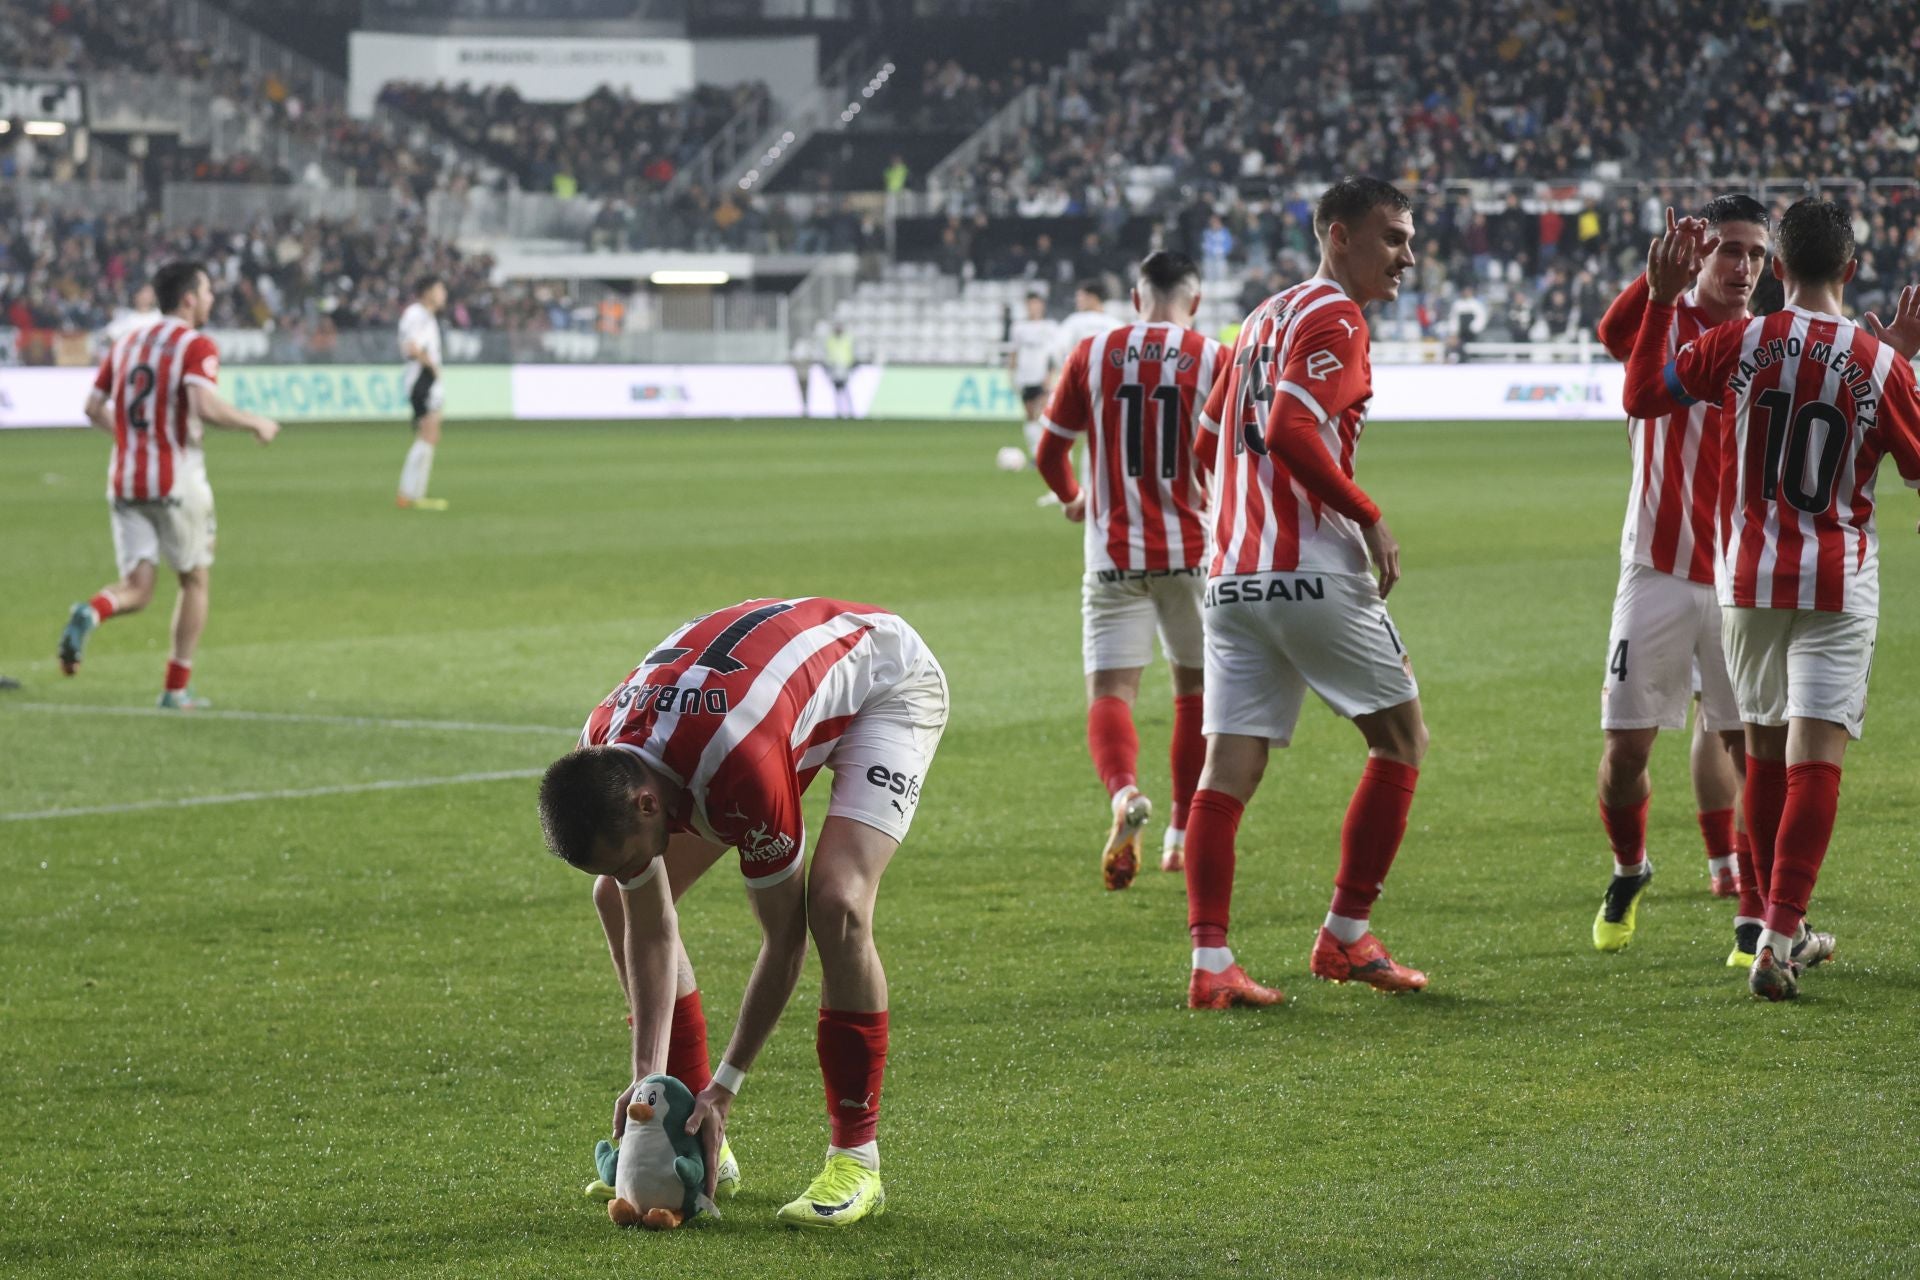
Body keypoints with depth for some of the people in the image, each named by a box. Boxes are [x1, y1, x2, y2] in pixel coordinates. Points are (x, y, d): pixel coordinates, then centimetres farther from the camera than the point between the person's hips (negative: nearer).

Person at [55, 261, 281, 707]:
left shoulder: (126, 343, 12)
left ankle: (90, 612, -29)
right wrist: (255, 424, -7)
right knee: (195, 580, 14)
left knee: (137, 589, 6)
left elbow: (94, 408, 12)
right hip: (177, 481, -5)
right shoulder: (197, 346, -8)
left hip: (124, 481, 5)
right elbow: (205, 406, -23)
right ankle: (176, 689, 14)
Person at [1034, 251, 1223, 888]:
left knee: (1110, 690, -2)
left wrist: (1072, 500, 30)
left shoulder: (1092, 355, 2)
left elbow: (1050, 453, 9)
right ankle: (1182, 834, 21)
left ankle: (1123, 791, -33)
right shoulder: (1214, 359, -2)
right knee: (1196, 688, 17)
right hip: (1194, 553, 0)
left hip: (1114, 555, 0)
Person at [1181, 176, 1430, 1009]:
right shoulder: (1334, 320, -8)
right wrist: (1369, 518, -13)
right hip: (1312, 573, -8)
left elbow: (1210, 437, 25)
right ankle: (1346, 938, 8)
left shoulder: (1264, 317, 20)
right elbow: (1291, 428, -21)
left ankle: (1210, 962, -7)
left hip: (1232, 578, 8)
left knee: (1230, 767, 1)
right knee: (1401, 739, 8)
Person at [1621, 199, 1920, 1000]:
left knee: (1766, 751, 16)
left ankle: (1783, 933, 26)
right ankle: (1780, 935, -20)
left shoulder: (1739, 343, -7)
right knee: (1816, 757, -6)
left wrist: (1661, 299, 5)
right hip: (1839, 586, -2)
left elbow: (1641, 396, 2)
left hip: (1749, 578, 2)